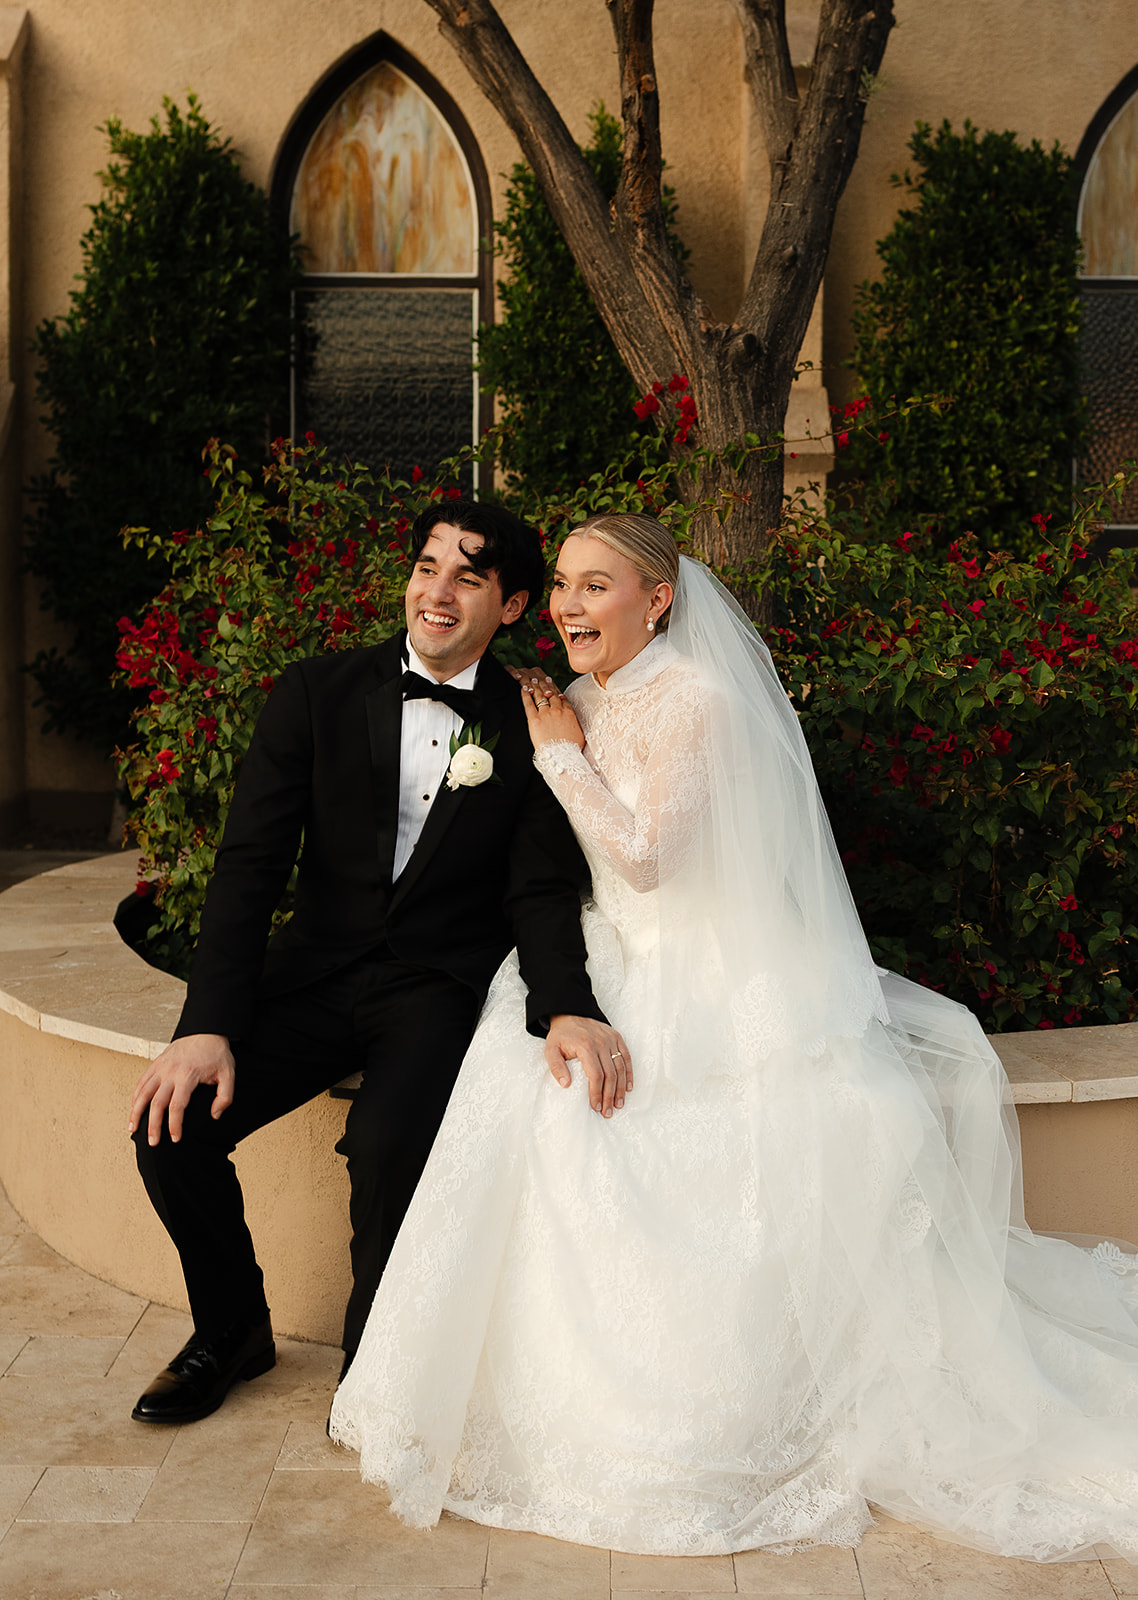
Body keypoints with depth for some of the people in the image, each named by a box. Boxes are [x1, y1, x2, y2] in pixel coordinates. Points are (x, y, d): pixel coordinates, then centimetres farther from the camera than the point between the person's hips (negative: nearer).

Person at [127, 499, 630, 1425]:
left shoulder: (532, 727, -3)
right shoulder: (316, 695, -1)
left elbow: (542, 889, -5)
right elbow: (251, 864, -5)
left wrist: (568, 1009, -26)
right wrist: (209, 1024, -17)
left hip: (444, 988, -2)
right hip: (314, 975, 3)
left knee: (390, 1139, -31)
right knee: (171, 1122, -17)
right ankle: (233, 1331, 12)